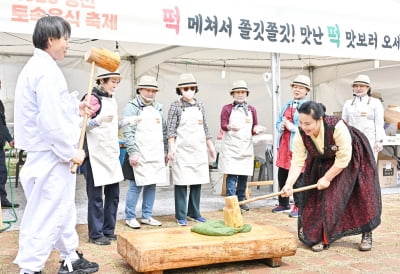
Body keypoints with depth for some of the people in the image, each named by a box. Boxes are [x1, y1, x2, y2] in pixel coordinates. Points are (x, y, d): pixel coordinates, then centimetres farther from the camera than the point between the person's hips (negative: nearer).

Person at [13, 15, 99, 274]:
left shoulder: (37, 67, 15)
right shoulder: (46, 70, -18)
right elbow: (51, 121, -25)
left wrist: (76, 109, 10)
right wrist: (71, 152, -16)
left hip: (50, 155, 11)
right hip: (51, 156, -11)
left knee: (63, 210, 19)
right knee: (44, 216, -2)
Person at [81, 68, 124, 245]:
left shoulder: (112, 99, 16)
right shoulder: (93, 98, -10)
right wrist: (99, 120, -30)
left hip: (111, 154, 8)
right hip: (95, 154, -8)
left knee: (113, 194, 10)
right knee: (96, 196, -1)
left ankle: (109, 230, 21)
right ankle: (96, 234, 9)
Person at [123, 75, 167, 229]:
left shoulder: (158, 108, 17)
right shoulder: (132, 107, -4)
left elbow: (164, 131, 20)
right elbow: (128, 132, -12)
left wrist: (165, 151, 16)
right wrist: (132, 152, -18)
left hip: (156, 155, 7)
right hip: (140, 155, -7)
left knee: (152, 185, 10)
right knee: (136, 185, -2)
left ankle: (147, 216, 20)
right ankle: (130, 217, 9)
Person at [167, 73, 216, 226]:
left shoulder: (200, 105, 11)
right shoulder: (176, 106, -3)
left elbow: (205, 128, 15)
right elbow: (171, 129, -7)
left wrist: (211, 147, 14)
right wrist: (171, 149, -15)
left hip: (199, 150, 5)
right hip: (182, 150, -5)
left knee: (197, 182, 7)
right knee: (181, 182, -1)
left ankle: (194, 213, 19)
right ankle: (181, 216, 8)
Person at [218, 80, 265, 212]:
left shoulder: (251, 109, 12)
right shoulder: (227, 108, 1)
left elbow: (255, 127, 13)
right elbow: (223, 125, -6)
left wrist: (257, 129, -10)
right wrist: (229, 127, -28)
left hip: (246, 147, 4)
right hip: (231, 147, -4)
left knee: (244, 176, 9)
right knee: (232, 175, -9)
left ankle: (241, 200, 20)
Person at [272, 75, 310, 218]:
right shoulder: (286, 105, 16)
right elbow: (278, 123, 20)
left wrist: (292, 127, -20)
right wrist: (281, 126, -2)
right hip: (284, 145, 7)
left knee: (297, 177, -1)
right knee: (282, 176, 13)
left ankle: (298, 207, 11)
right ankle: (283, 204, 27)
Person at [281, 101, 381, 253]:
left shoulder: (337, 127, -38)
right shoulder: (301, 134, -26)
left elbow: (343, 158, -31)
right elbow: (297, 162, -24)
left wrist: (327, 179, -26)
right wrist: (289, 184, -38)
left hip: (353, 159, -4)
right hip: (324, 162, 4)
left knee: (360, 195, -4)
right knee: (320, 197, -4)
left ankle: (367, 235, 15)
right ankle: (322, 237, 9)